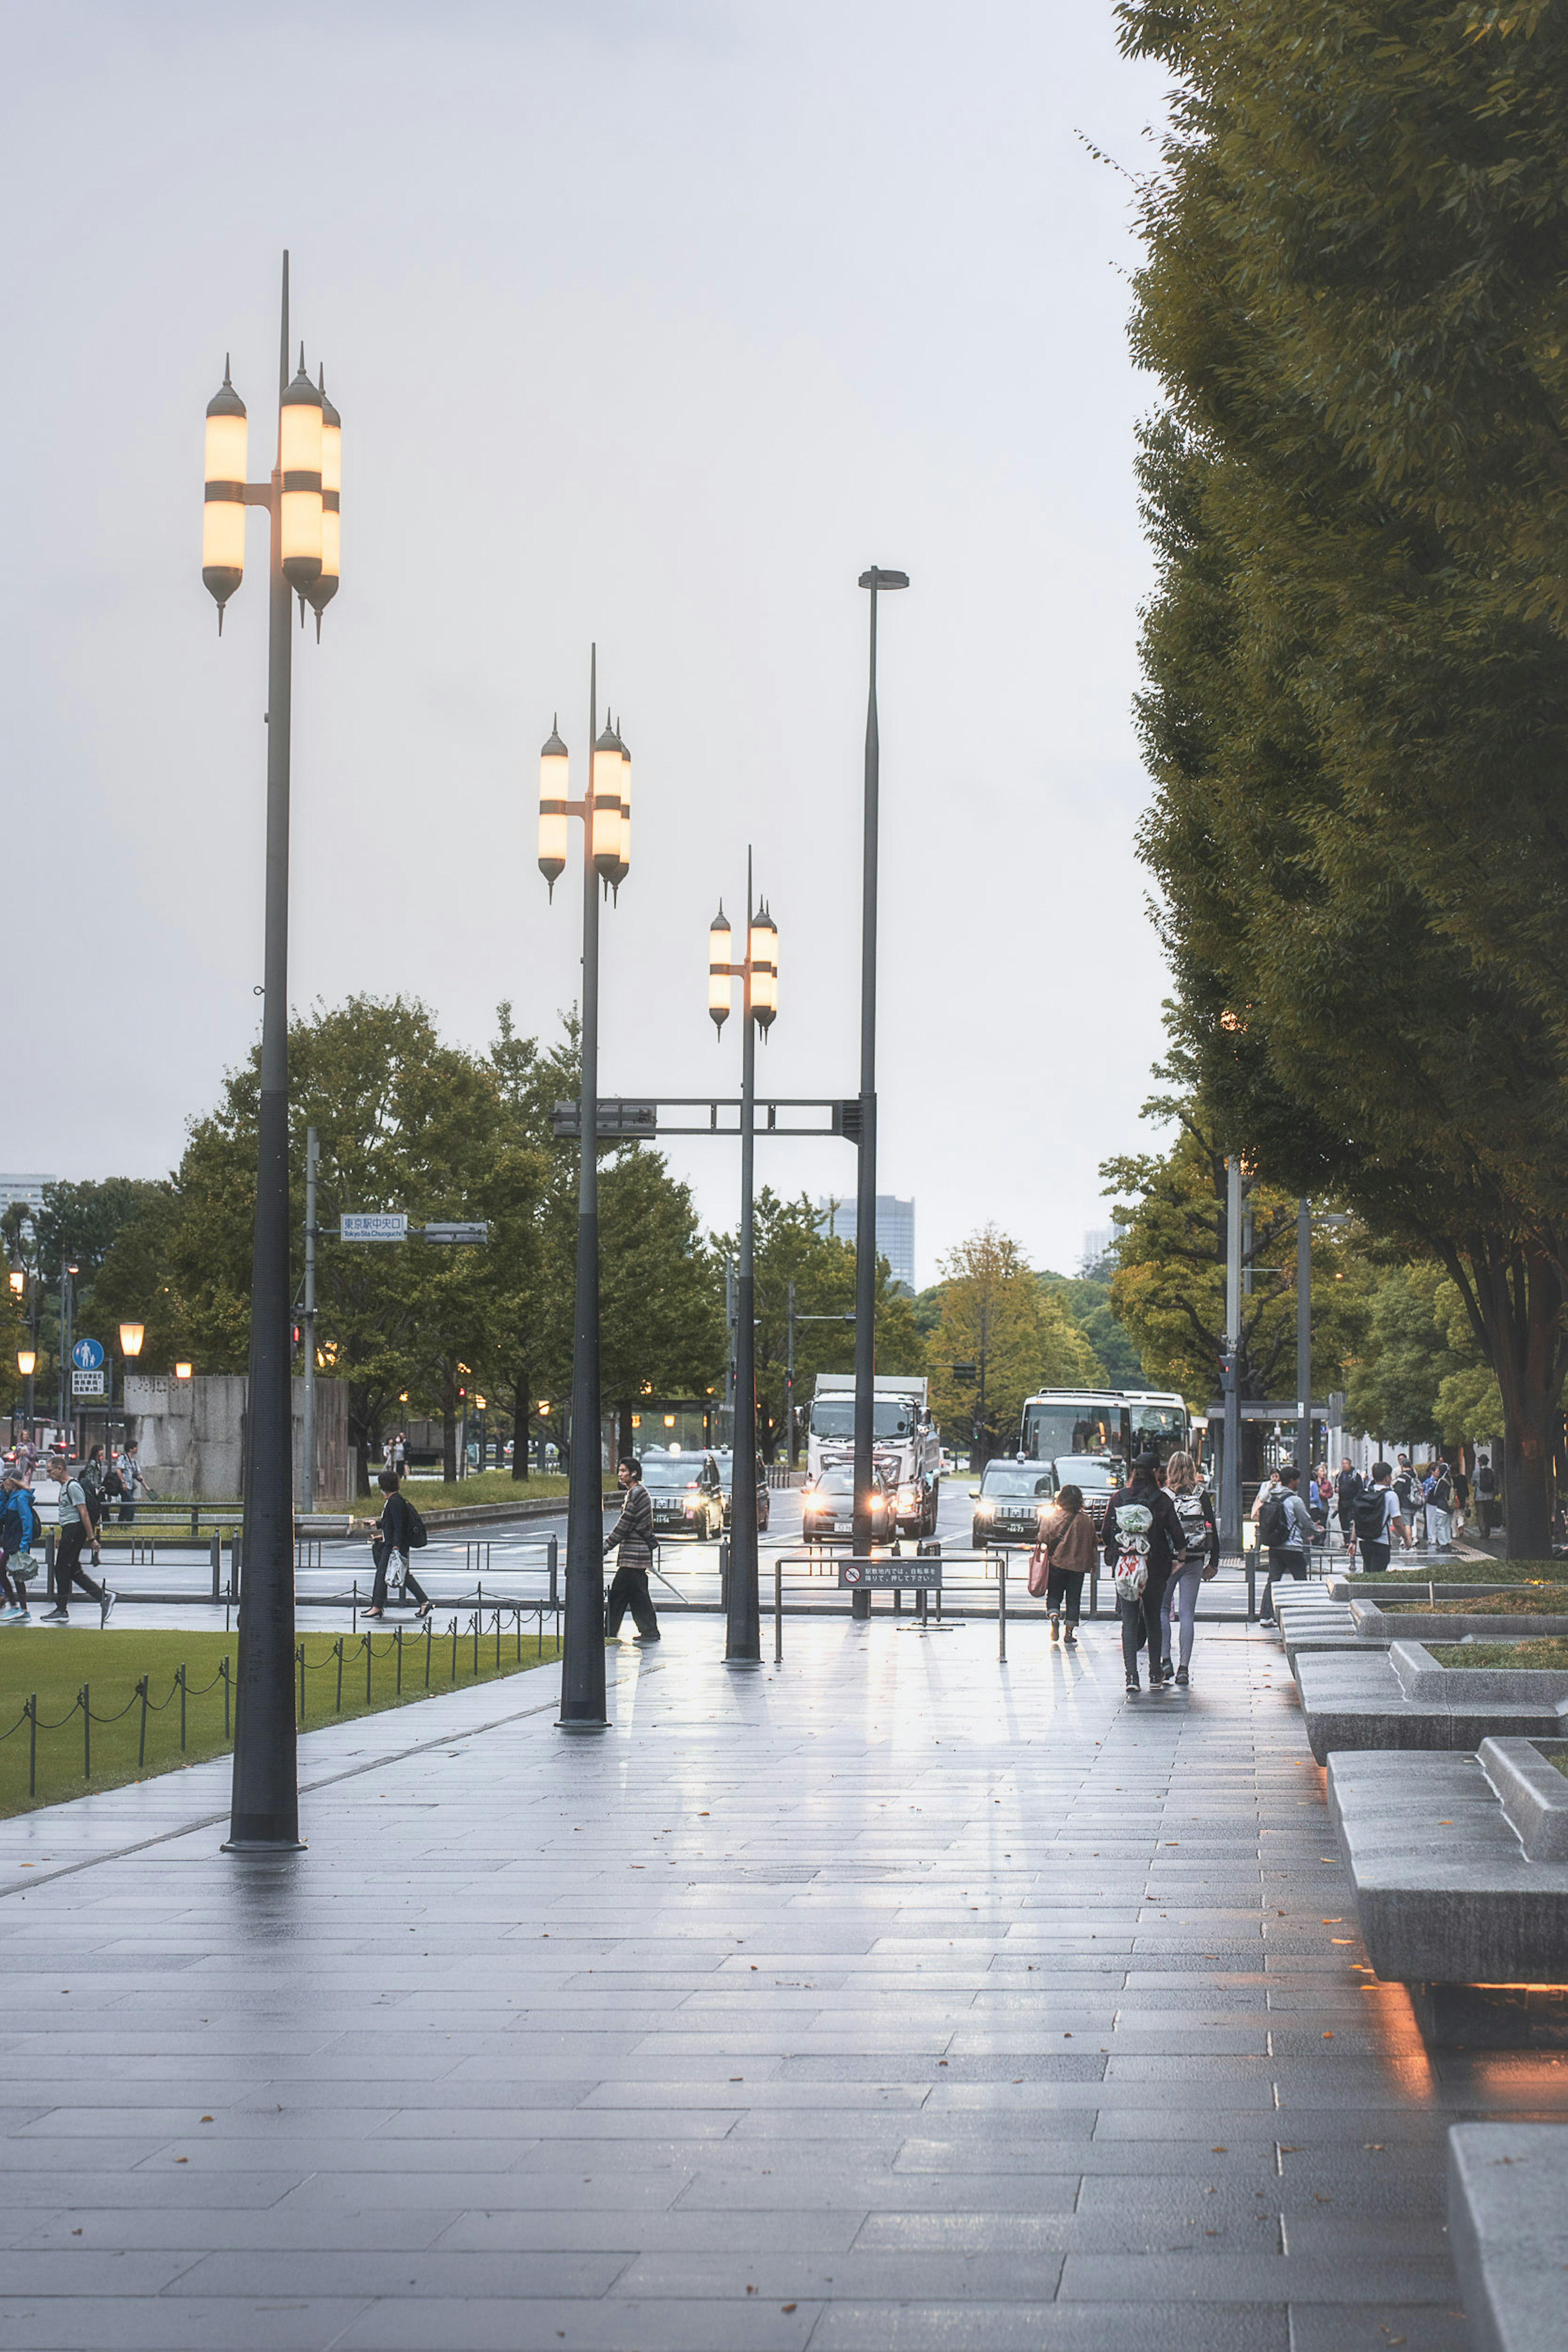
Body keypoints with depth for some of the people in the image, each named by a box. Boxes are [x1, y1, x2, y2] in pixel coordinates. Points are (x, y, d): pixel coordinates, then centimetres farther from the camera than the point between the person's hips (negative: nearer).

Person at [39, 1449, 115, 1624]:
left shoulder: (73, 1487, -14)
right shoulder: (64, 1487, 18)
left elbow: (84, 1513, -18)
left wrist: (92, 1538, -20)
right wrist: (61, 1536, 31)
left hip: (74, 1531, -10)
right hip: (69, 1531, 10)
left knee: (62, 1569, -5)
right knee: (74, 1571, 8)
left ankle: (61, 1611, 0)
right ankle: (105, 1597, 7)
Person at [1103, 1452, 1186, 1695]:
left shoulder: (1118, 1498, 0)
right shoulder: (1163, 1500, -6)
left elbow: (1105, 1533, 2)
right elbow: (1177, 1534, -7)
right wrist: (1180, 1551, 12)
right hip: (1156, 1568, 0)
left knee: (1129, 1620, 3)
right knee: (1153, 1618, 14)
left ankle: (1131, 1674, -10)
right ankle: (1155, 1673, 19)